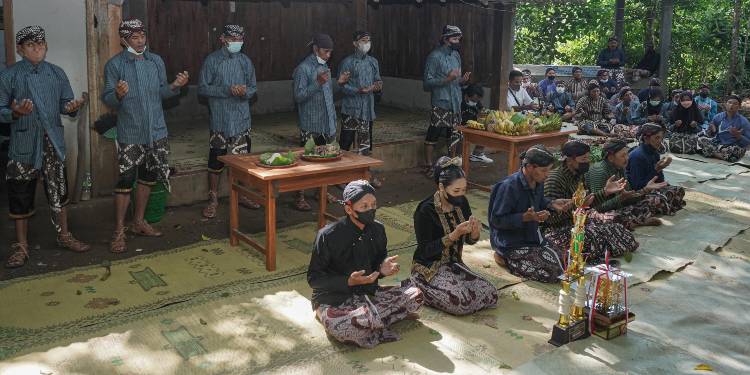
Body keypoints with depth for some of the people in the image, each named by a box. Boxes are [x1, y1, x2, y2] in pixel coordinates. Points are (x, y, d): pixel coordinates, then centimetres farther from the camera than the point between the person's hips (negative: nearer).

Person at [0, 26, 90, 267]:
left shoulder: (56, 73, 8)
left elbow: (66, 102, 10)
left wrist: (71, 107, -13)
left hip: (53, 142, 3)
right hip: (23, 143, -3)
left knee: (58, 190, 11)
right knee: (21, 195, 4)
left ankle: (64, 236, 28)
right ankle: (21, 245, 17)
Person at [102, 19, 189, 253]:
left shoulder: (156, 61, 7)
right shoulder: (114, 65, -7)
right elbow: (107, 99, -8)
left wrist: (174, 86, -7)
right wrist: (118, 95, -29)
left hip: (156, 131, 5)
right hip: (130, 134, -5)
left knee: (147, 177, 14)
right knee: (125, 181, -5)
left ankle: (138, 221, 29)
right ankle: (119, 231, 5)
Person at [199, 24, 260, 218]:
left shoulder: (245, 61, 7)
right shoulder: (212, 60, -5)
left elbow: (253, 87, 11)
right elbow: (202, 88, -8)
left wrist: (245, 92, -13)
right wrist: (228, 90, -19)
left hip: (242, 119, 3)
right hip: (220, 120, -3)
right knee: (216, 160, 2)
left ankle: (242, 194, 25)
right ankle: (213, 199, 15)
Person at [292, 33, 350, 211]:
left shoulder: (324, 66, 14)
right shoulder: (303, 69, -12)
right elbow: (299, 96, -18)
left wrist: (338, 83, 4)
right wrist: (318, 83, -26)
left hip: (327, 122, 8)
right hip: (310, 124, -8)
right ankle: (300, 197, 3)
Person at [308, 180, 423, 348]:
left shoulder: (377, 229, 0)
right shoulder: (328, 236, -16)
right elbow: (314, 278, -11)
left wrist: (383, 268, -7)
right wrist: (349, 281, -24)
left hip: (368, 293, 5)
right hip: (333, 301, -5)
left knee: (414, 296, -13)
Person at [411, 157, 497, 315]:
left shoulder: (461, 203, -1)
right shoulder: (425, 211, -20)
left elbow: (469, 240, 9)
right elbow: (426, 251, -20)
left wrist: (475, 232, -16)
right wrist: (455, 234, -28)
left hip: (454, 264, 7)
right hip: (429, 268, -7)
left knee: (491, 294, -8)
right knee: (462, 302, -27)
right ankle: (423, 292, 1)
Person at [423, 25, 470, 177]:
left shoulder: (456, 55, 13)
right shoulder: (435, 56, -10)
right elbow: (427, 83, -12)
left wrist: (462, 79, 1)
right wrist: (447, 79, -22)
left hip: (455, 103, 7)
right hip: (440, 103, -7)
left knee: (454, 136, 12)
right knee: (433, 136, -3)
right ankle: (428, 166, 7)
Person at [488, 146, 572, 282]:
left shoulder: (538, 182, -1)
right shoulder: (509, 186, -26)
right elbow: (496, 220, -21)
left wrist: (552, 204, -1)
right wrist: (526, 217, -31)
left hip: (533, 237, 9)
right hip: (512, 244, -9)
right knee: (552, 272, -17)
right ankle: (506, 259, 2)